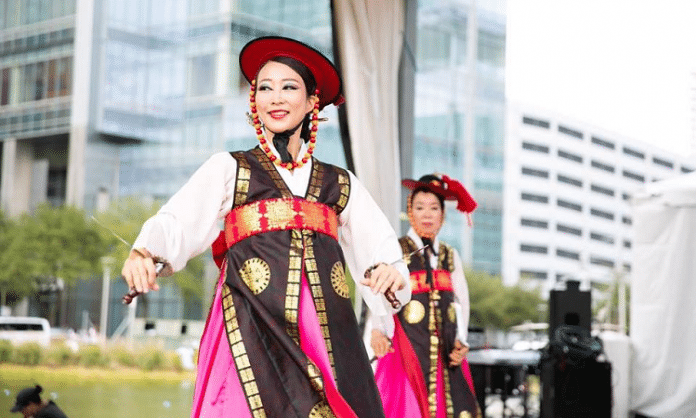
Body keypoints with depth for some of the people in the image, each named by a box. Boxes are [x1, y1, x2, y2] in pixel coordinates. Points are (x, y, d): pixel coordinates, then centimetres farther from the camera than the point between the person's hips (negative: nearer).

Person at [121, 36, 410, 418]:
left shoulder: (341, 185, 19)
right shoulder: (228, 168, 12)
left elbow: (382, 249, 12)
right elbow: (176, 225, -3)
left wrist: (390, 272, -12)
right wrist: (143, 253, -24)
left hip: (328, 336, 3)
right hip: (251, 333, -2)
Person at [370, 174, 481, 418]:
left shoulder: (450, 256, 16)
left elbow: (461, 301, 13)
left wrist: (460, 341, -1)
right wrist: (377, 330, -28)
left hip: (445, 349, 4)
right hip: (407, 345, -4)